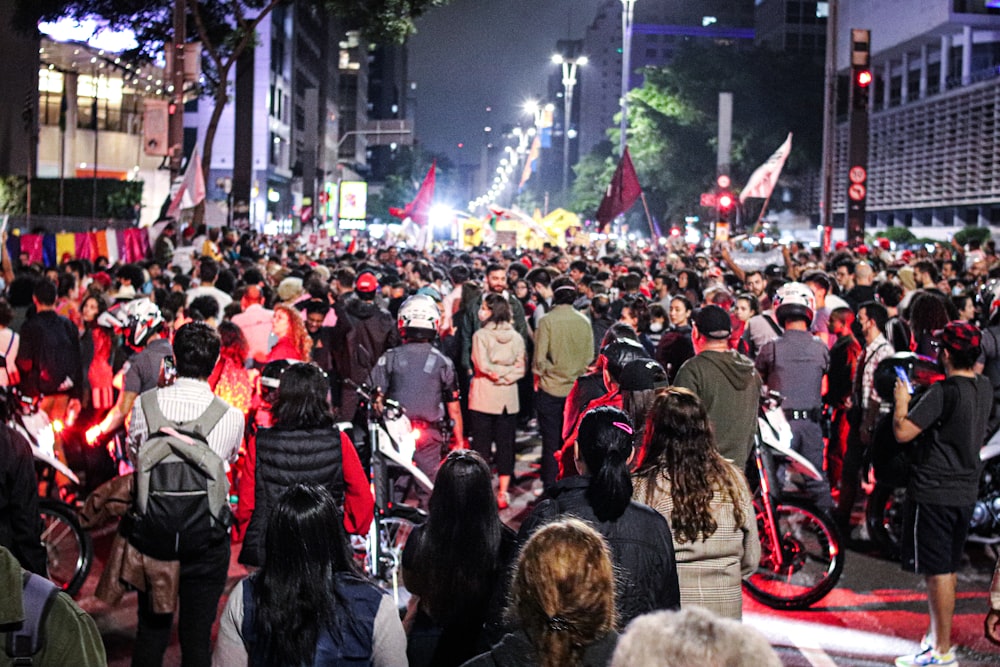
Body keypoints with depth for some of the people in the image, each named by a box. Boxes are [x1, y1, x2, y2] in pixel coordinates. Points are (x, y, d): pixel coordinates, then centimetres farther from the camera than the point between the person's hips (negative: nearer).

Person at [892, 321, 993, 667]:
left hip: (934, 493, -8)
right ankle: (938, 636, 30)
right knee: (948, 569, 18)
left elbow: (903, 432, -23)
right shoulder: (985, 388, 5)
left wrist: (901, 401, -5)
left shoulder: (943, 392, -21)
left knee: (937, 572, -2)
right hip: (966, 492, 8)